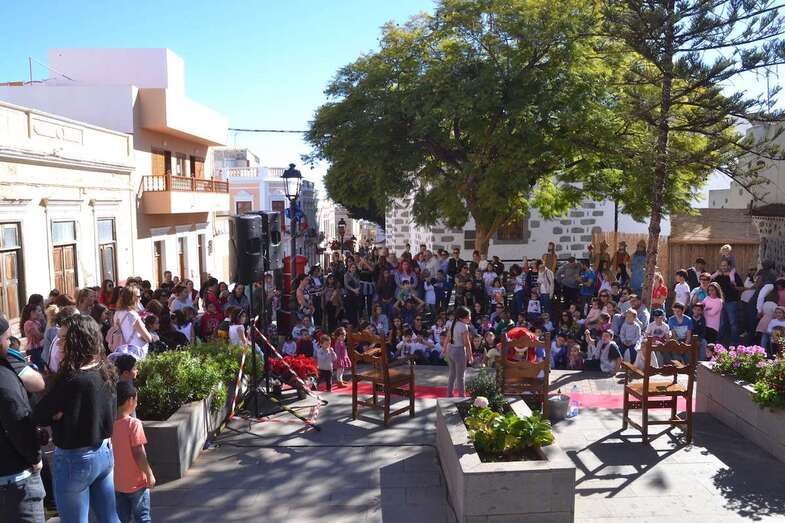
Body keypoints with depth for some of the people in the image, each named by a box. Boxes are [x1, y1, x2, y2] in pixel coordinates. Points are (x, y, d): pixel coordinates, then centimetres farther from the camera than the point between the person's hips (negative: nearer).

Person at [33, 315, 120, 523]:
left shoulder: (72, 381, -23)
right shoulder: (106, 373, -2)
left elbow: (39, 417, -14)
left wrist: (57, 413, 2)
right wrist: (63, 412, -5)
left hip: (75, 459, -7)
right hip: (105, 453, 7)